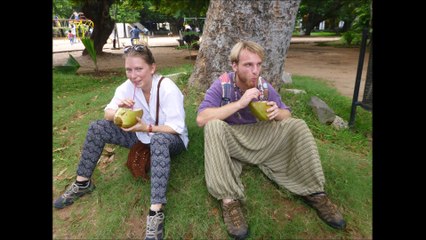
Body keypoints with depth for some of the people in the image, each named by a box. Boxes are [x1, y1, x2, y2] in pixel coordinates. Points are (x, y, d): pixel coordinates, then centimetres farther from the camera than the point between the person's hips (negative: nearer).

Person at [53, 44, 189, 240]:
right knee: (97, 128, -8)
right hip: (141, 136, 6)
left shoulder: (167, 88, -25)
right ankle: (83, 183, 7)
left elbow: (177, 128, -26)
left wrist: (147, 128, -39)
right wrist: (119, 111, -30)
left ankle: (156, 212, -44)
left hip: (170, 140, -5)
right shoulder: (128, 86, -9)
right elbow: (108, 115, -7)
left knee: (159, 140, -43)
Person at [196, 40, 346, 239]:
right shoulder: (222, 85, -15)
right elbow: (201, 119, -28)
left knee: (297, 126, -15)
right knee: (213, 126, -35)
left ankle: (314, 192, -9)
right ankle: (228, 199, -34)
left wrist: (277, 112, -22)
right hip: (231, 141, -3)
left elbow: (287, 114, 4)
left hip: (261, 137, 4)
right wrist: (239, 103, -34)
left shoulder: (264, 85, -4)